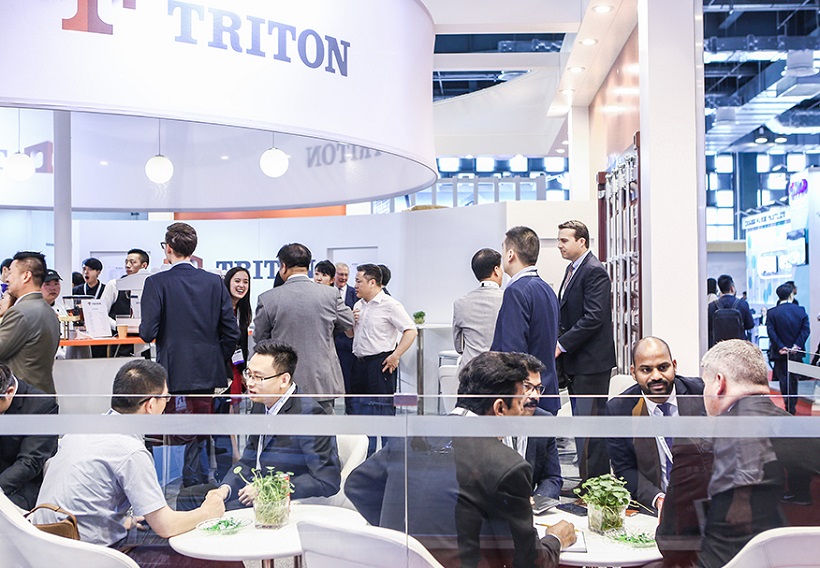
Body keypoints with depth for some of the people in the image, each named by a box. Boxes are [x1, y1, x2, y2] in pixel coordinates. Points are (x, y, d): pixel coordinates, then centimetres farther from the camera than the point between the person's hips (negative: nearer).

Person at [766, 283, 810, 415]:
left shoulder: (772, 313, -7)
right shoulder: (801, 310, -2)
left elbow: (771, 332, -15)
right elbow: (806, 329, -9)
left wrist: (780, 347, -13)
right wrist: (797, 345, -12)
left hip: (780, 353, -3)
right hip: (796, 352, 3)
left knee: (784, 380, 3)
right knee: (793, 379, 16)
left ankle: (789, 407, -6)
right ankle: (792, 407, 24)